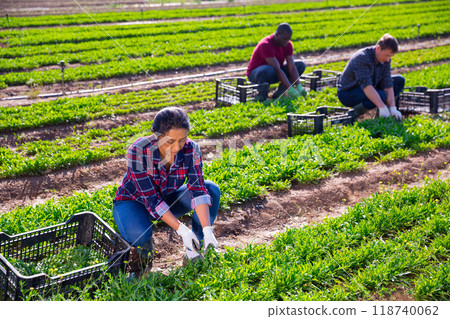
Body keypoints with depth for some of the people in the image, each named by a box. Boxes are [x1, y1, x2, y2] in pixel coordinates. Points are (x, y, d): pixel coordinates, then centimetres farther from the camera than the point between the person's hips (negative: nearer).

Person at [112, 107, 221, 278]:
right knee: (138, 234, -39)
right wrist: (181, 230, -37)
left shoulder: (191, 149, -21)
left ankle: (194, 254, -10)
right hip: (133, 202, -4)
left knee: (211, 189, -21)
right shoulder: (138, 152, -32)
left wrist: (207, 229, -38)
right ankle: (143, 248, 0)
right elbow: (151, 199, -31)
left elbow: (198, 189, -25)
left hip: (167, 199, 4)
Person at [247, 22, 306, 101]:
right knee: (268, 70, -43)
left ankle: (279, 93, -5)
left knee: (301, 65, -6)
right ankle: (261, 96, -17)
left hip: (274, 74, 8)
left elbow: (292, 67, -15)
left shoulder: (287, 44, -8)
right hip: (255, 73, -7)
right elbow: (277, 70, -35)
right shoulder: (266, 45, -30)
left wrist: (299, 87, -29)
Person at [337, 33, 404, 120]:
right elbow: (366, 86, -39)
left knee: (399, 80, -1)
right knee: (381, 96, -32)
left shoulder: (385, 59, -7)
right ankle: (354, 114, -11)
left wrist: (393, 108, -22)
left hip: (368, 89, 8)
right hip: (347, 93, -8)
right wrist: (382, 107, -44)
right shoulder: (361, 58, -30)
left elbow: (387, 85, -11)